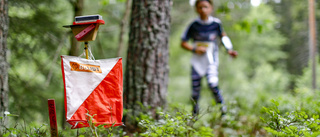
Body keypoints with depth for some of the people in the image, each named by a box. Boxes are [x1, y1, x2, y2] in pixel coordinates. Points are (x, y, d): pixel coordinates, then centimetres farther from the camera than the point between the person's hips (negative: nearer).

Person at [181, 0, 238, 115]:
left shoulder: (216, 23, -3)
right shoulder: (194, 25, -4)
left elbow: (223, 36, 17)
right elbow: (183, 43, 1)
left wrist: (229, 50, 6)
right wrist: (195, 49, -15)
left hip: (211, 60, -1)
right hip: (197, 60, 1)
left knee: (212, 83, -23)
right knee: (195, 89, 2)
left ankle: (222, 105, -2)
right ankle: (194, 114, 20)